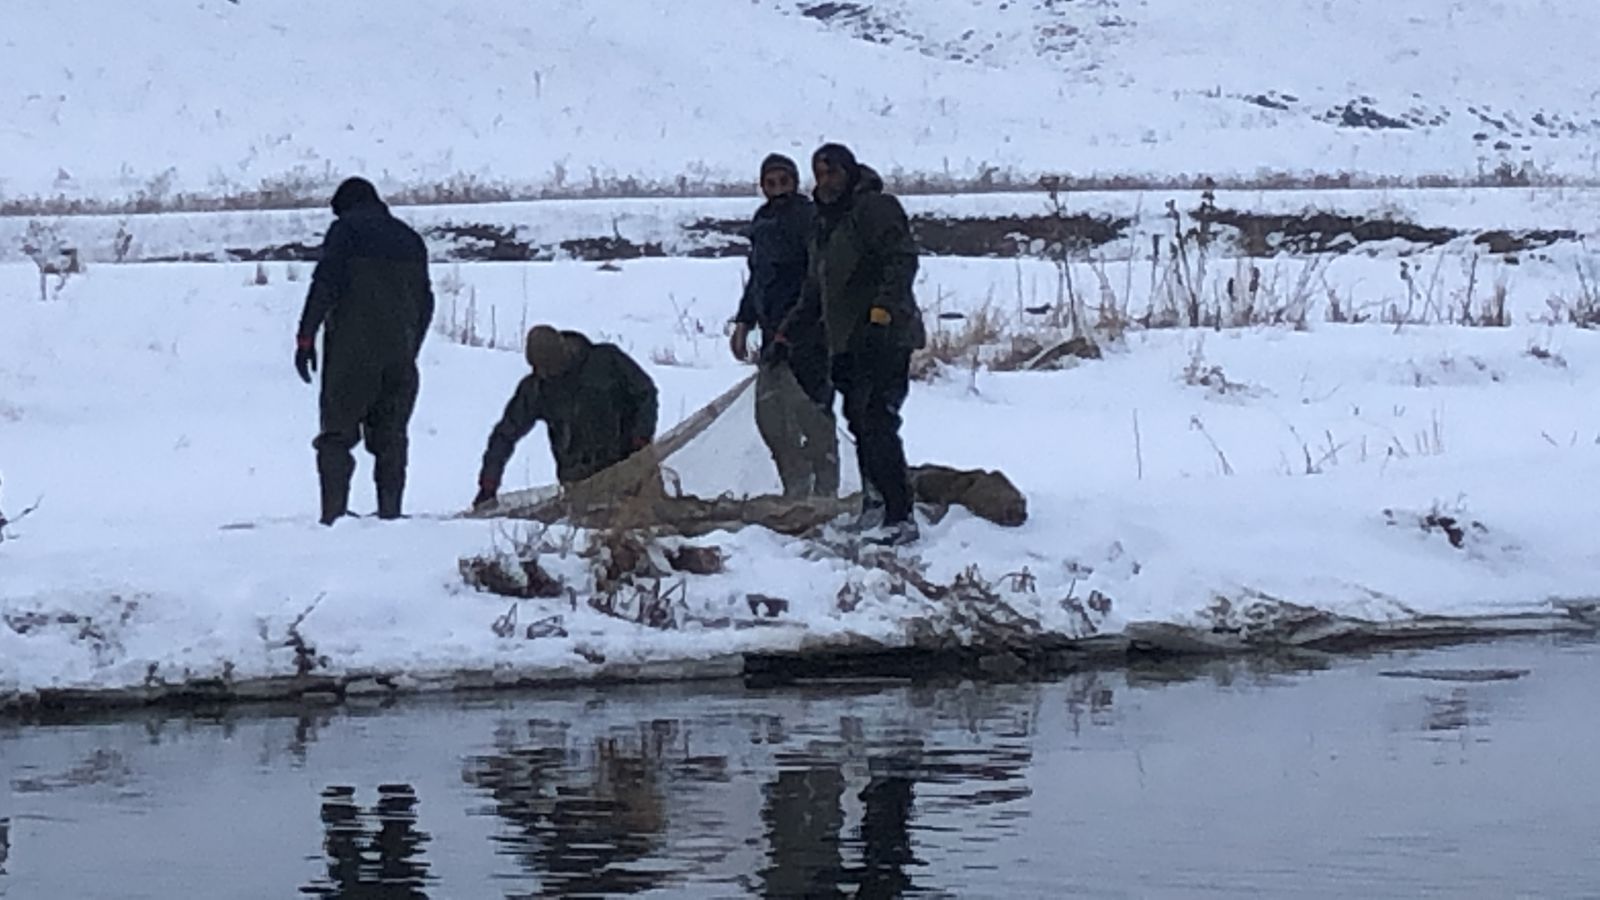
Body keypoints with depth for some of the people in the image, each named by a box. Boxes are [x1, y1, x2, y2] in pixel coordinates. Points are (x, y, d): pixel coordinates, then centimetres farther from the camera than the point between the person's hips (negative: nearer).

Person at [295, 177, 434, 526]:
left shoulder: (347, 228, 2)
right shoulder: (410, 239, 19)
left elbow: (326, 283, -10)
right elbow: (425, 303, 20)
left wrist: (306, 336, -9)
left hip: (352, 350, -5)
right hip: (399, 354, 5)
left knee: (337, 432, -3)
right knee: (390, 437, 10)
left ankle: (334, 512, -15)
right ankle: (390, 512, 3)